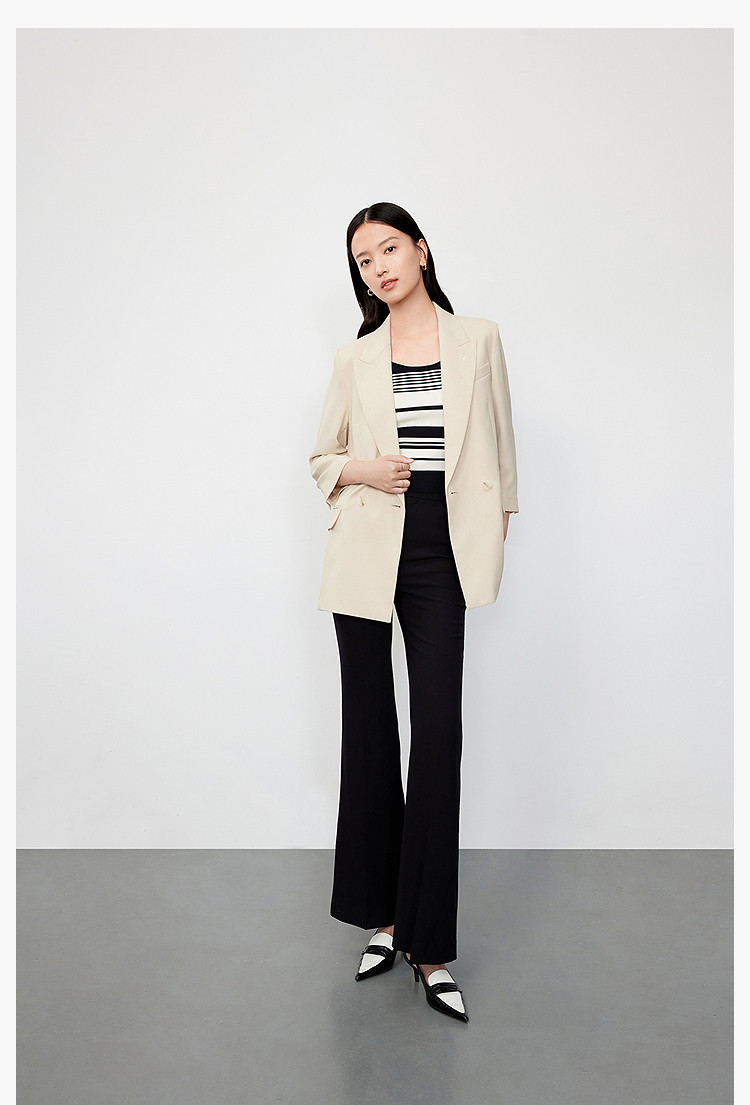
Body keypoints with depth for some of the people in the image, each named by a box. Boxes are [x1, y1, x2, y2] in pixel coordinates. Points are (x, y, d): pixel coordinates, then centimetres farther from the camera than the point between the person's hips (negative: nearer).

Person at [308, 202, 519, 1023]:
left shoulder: (478, 341, 7)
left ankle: (429, 944, 5)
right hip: (368, 554, 2)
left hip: (442, 555, -1)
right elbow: (322, 456, 15)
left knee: (439, 735, -6)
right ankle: (384, 915, 22)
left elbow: (499, 441, 14)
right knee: (369, 729, 6)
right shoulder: (354, 359, 9)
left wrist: (499, 519, 9)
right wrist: (358, 471, -6)